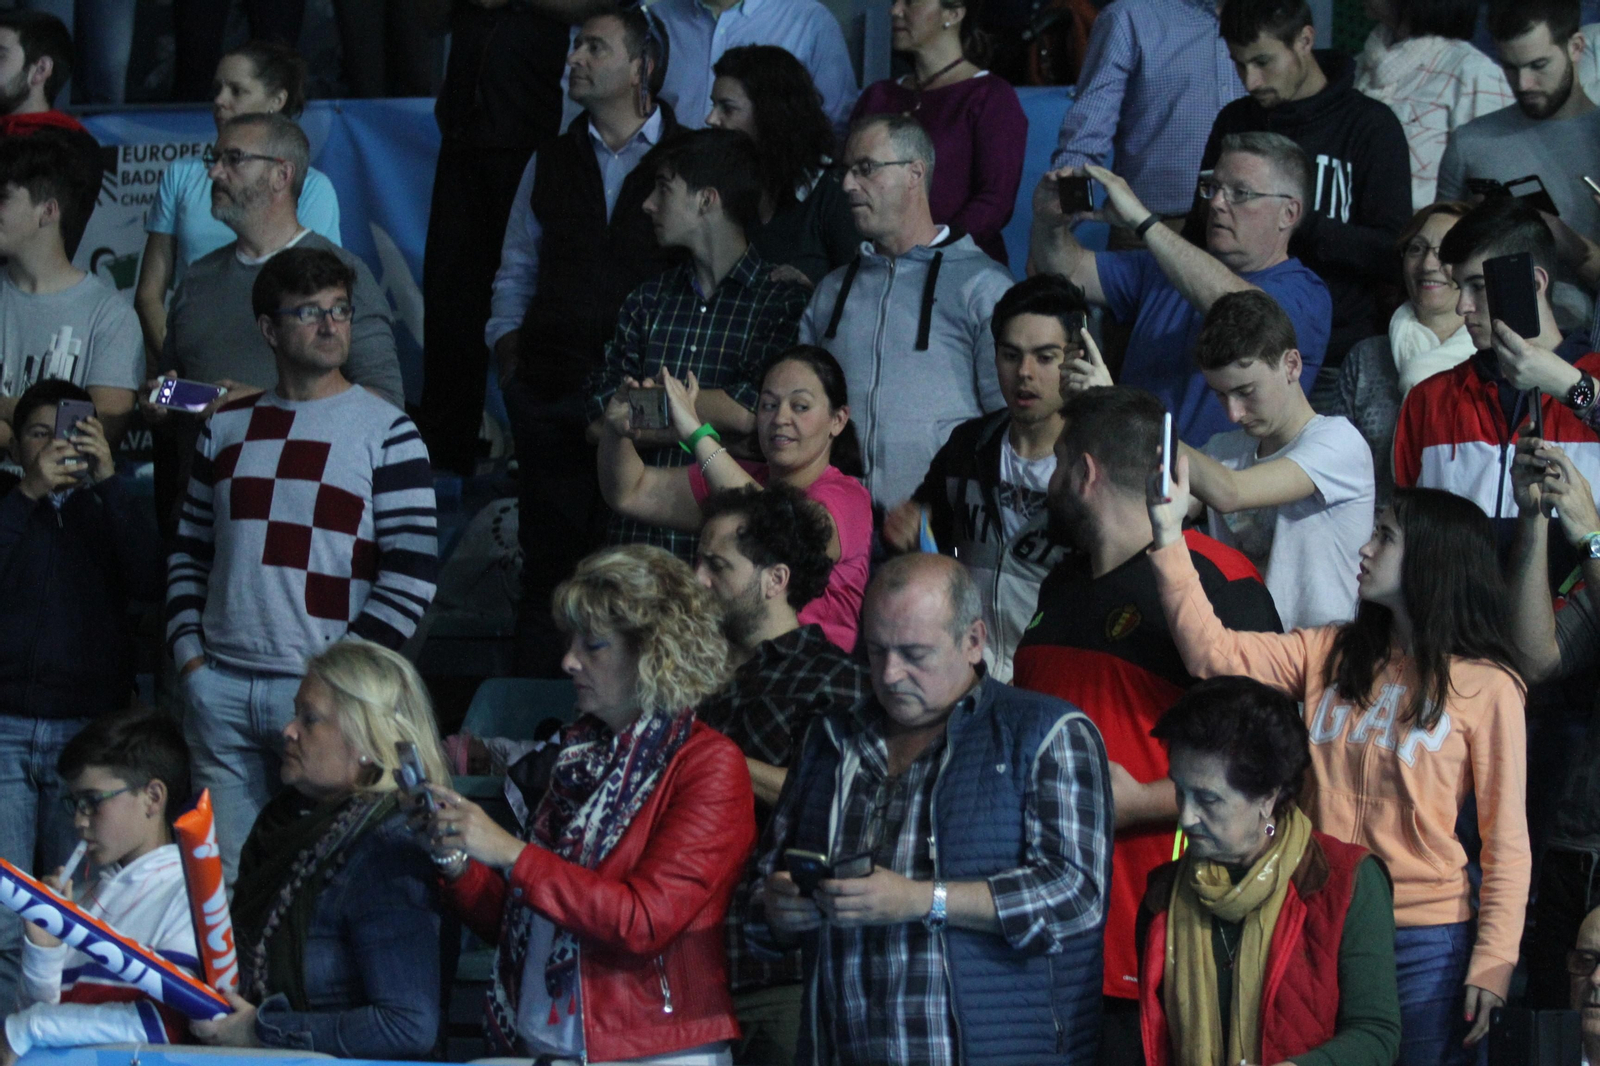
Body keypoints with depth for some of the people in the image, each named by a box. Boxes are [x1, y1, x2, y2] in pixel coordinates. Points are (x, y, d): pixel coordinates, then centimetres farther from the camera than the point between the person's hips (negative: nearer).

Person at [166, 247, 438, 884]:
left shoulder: (386, 433, 1)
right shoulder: (228, 428, 15)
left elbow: (413, 575, -4)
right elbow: (189, 553, 19)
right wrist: (188, 655, 5)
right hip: (220, 687, 4)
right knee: (224, 873, 3)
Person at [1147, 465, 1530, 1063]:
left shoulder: (1485, 686, -5)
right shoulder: (1330, 655, 9)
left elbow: (1506, 840, -5)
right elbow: (1212, 653, -1)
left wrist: (1492, 963, -12)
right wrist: (1169, 534, -6)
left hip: (1425, 941, -4)